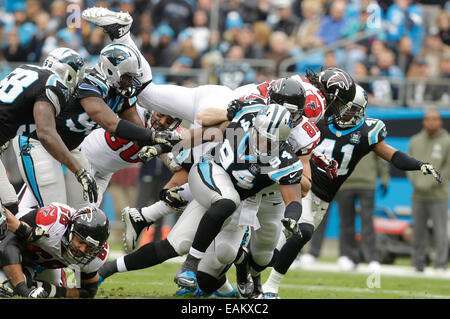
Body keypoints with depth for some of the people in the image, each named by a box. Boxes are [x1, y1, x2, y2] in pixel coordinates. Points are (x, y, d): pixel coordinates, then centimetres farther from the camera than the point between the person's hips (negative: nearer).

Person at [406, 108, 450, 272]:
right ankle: (418, 263, 14)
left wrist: (431, 184, -13)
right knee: (418, 231, 6)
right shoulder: (415, 141, 10)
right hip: (418, 196, 4)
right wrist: (415, 182, -7)